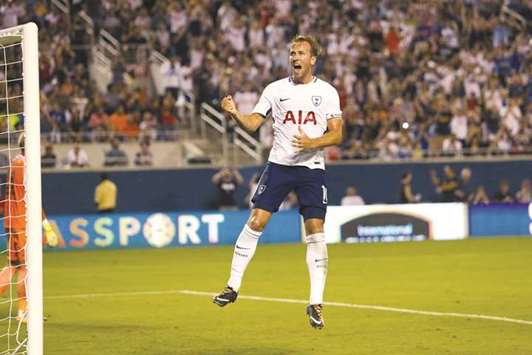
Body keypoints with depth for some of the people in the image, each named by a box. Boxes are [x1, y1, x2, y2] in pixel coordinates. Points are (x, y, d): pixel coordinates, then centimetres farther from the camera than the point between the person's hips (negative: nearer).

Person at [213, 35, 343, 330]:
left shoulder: (327, 92, 2)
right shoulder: (275, 89, 5)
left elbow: (336, 134, -1)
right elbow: (253, 123, 0)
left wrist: (312, 143, -19)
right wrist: (234, 113, -20)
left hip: (312, 167, -1)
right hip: (279, 164, 1)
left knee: (315, 230, -7)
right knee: (256, 221, -7)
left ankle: (316, 303, -1)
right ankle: (233, 286, 4)